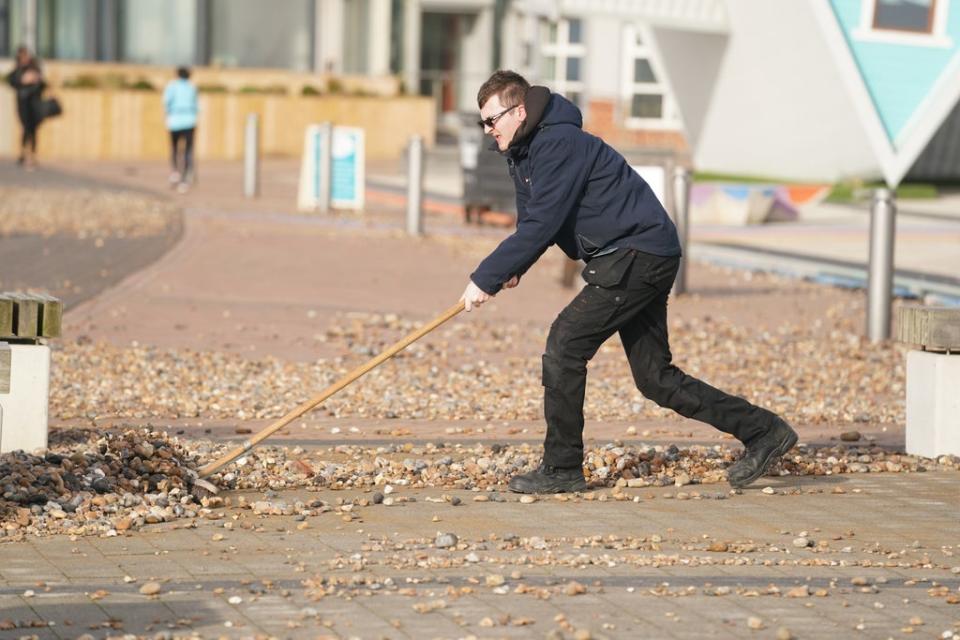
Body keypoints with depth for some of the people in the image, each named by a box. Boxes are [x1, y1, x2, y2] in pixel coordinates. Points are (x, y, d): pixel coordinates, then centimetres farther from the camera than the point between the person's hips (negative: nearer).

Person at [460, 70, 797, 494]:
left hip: (640, 256, -10)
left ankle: (562, 469, -5)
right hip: (639, 260, 10)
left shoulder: (559, 145, -18)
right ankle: (764, 431, 15)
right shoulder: (523, 153, 13)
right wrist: (511, 269, -4)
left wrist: (486, 278, -20)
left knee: (565, 344, -12)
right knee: (655, 377, 9)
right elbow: (532, 222, 17)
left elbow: (540, 226, -24)